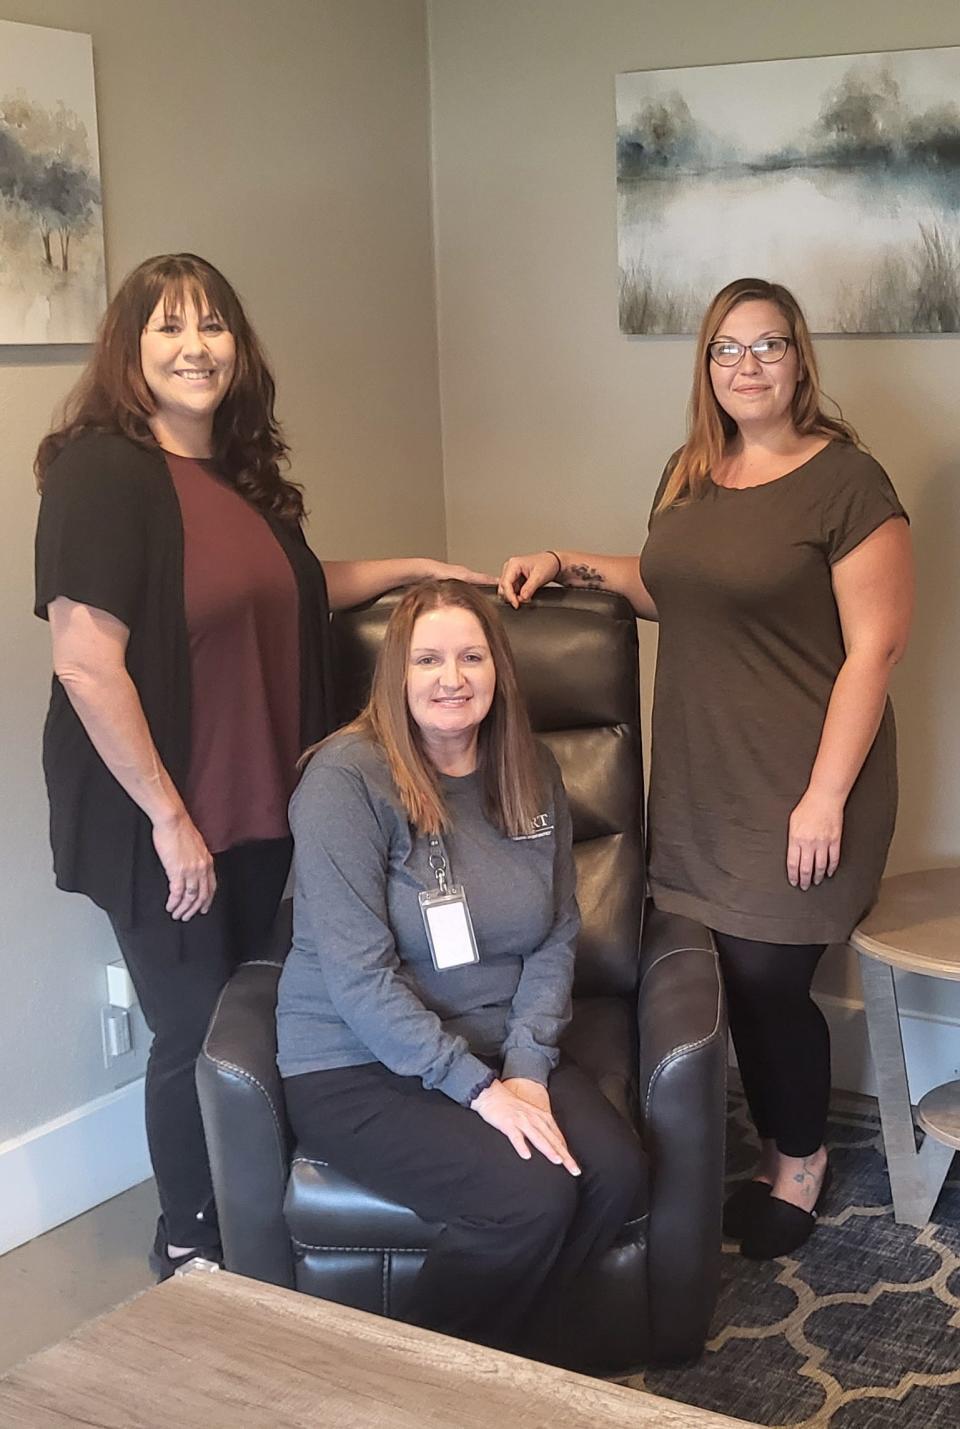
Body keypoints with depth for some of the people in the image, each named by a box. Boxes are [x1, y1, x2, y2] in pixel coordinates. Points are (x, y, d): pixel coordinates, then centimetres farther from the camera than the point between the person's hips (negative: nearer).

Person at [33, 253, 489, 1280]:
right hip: (160, 825, -7)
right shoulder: (102, 472, -17)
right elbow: (85, 664, -22)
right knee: (194, 1036, 6)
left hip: (257, 811, 8)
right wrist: (168, 817, -20)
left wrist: (411, 568, 18)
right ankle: (189, 1253, 28)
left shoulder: (241, 471, 7)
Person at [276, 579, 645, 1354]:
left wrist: (527, 1068, -11)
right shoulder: (347, 779, -15)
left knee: (616, 1171, -19)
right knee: (531, 1197, -26)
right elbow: (358, 975, -19)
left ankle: (500, 1348, 4)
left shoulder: (531, 773, 5)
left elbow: (556, 937, 4)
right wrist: (478, 1086, -22)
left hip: (500, 1052, 6)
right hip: (358, 1068, -6)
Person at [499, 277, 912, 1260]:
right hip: (701, 779, 6)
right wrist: (573, 565, 11)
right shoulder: (689, 476, 10)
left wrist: (826, 795, -15)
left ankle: (798, 1160, 25)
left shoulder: (845, 479, -10)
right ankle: (780, 1147, 30)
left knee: (766, 977, -1)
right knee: (735, 974, 7)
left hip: (794, 786, -5)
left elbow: (875, 646, -13)